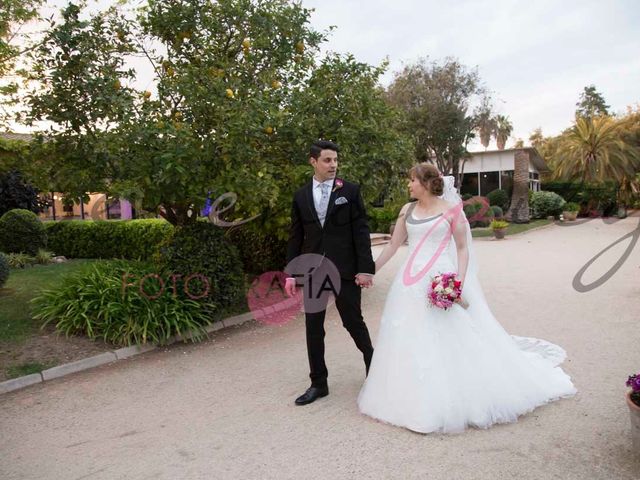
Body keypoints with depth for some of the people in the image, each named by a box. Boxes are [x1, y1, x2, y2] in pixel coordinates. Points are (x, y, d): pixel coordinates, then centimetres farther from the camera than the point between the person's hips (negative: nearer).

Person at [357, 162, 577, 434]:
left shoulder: (451, 210, -3)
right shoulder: (407, 210, 9)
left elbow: (463, 249, -2)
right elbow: (393, 245, 14)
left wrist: (459, 282, -14)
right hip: (411, 284, 5)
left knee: (452, 342, -1)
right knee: (410, 342, 8)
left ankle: (455, 401, 17)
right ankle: (417, 402, 24)